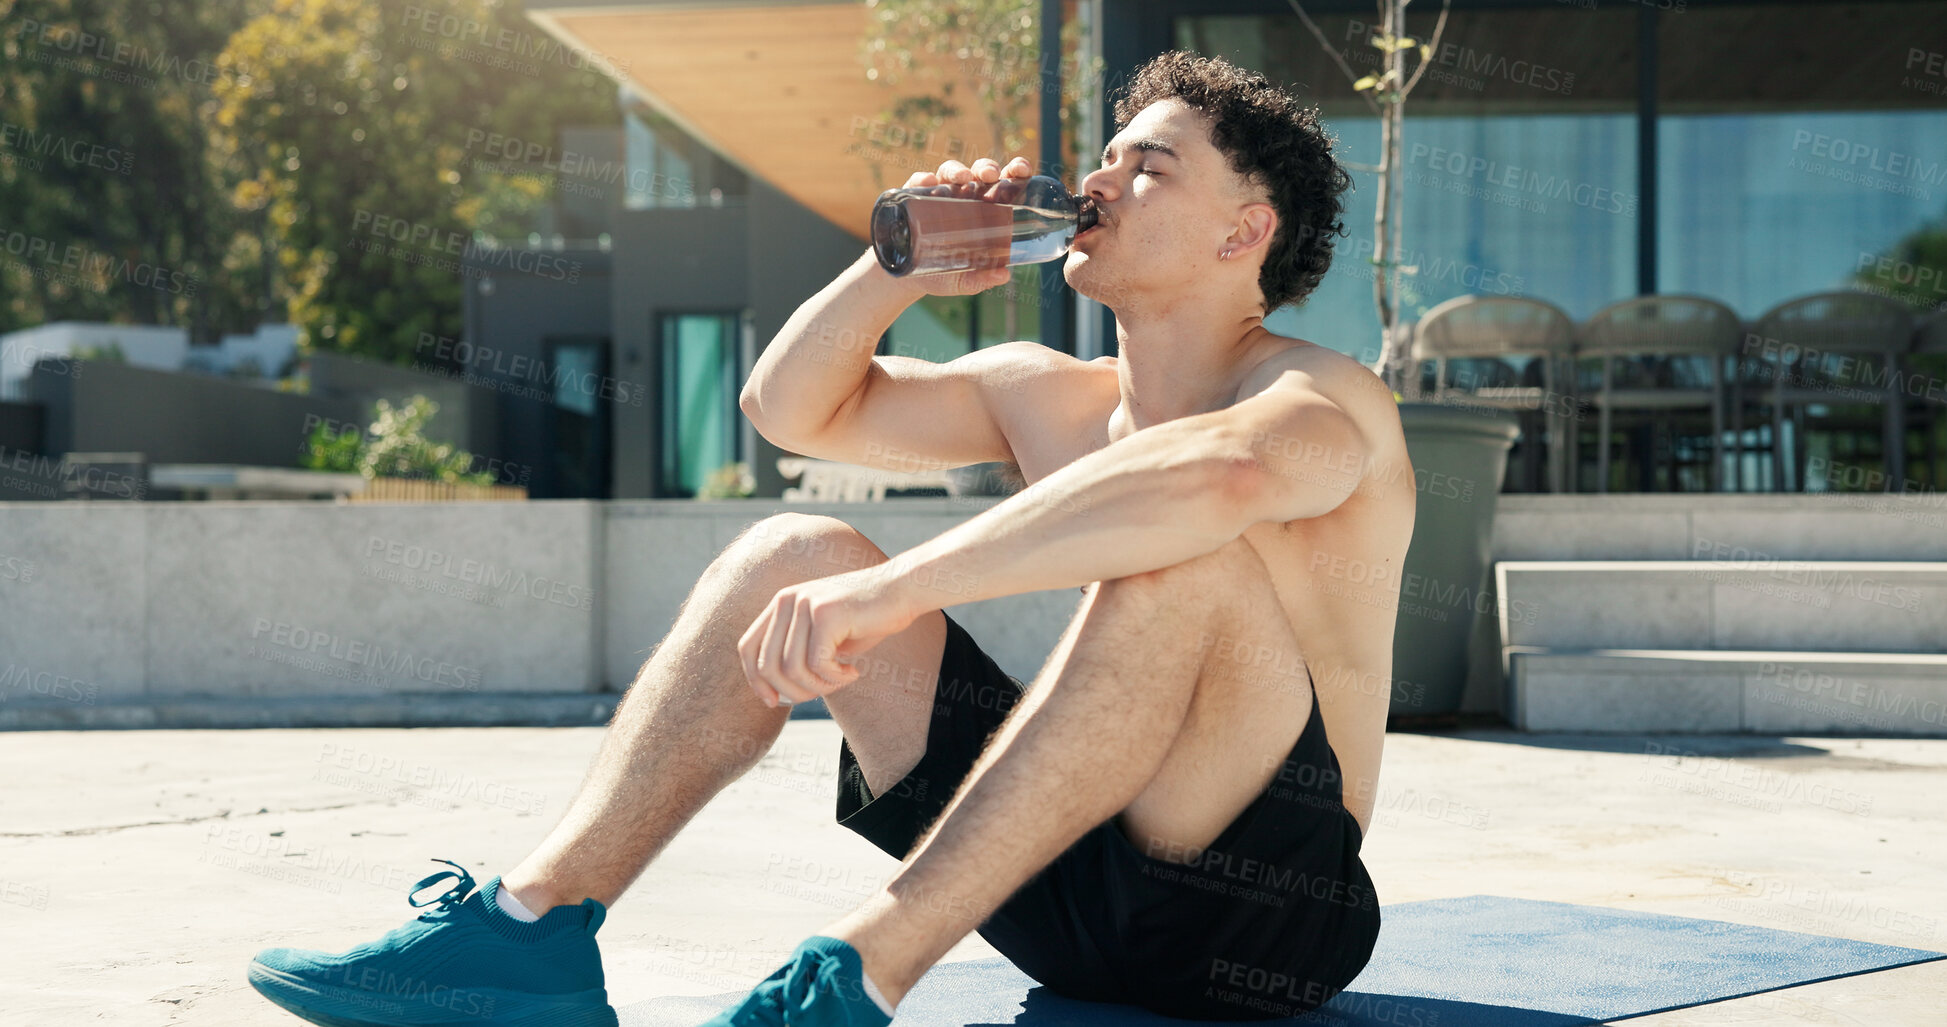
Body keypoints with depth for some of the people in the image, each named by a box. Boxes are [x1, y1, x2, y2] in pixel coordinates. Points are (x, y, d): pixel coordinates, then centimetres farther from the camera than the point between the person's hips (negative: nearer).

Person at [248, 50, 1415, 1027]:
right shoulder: (1042, 393, 12)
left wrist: (890, 591, -40)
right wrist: (899, 269, -2)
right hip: (1070, 893, 6)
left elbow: (1215, 476, -37)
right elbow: (791, 406, 17)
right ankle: (533, 925, -13)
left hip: (1259, 904, -6)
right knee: (791, 556, -2)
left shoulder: (1325, 399, -11)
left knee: (1181, 557, -34)